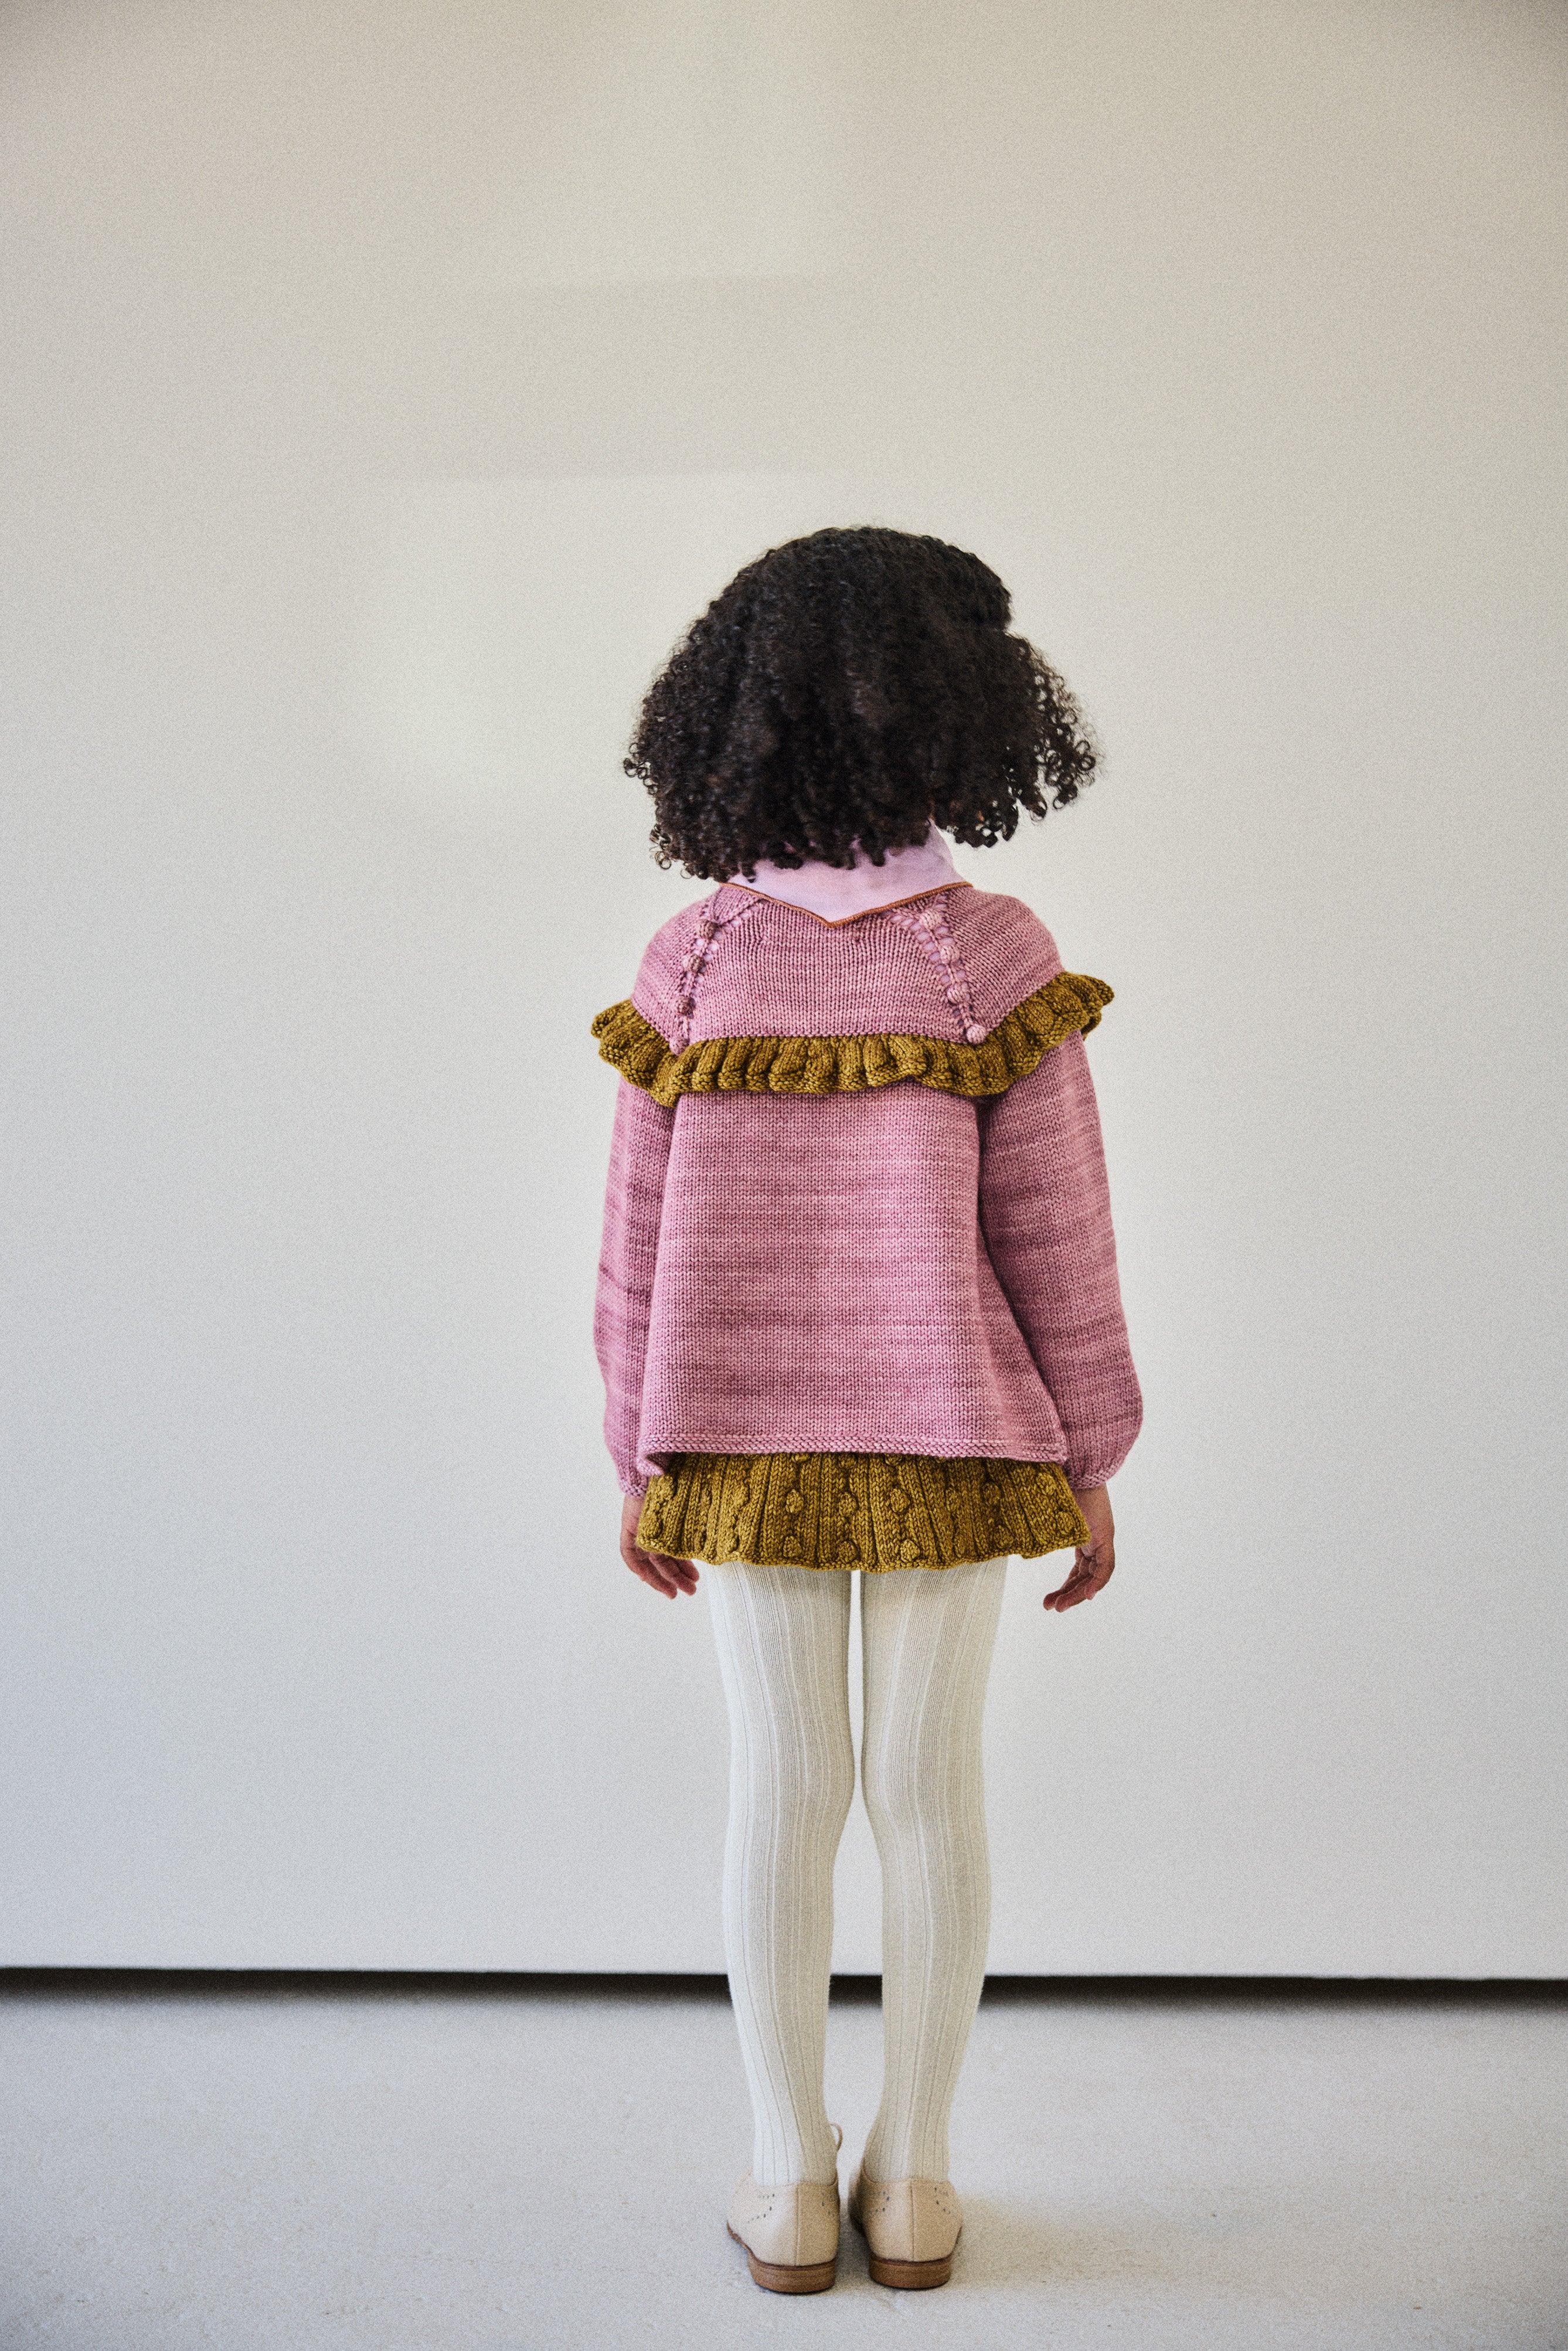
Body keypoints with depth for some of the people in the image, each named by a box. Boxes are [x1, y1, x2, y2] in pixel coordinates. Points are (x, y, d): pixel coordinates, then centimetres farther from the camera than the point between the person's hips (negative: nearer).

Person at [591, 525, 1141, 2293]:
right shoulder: (993, 956, -11)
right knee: (929, 1793, 11)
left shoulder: (692, 962, -7)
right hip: (945, 1444, -1)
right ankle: (911, 2182, 24)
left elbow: (644, 1235, -4)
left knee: (780, 1793, 11)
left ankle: (792, 2186, 23)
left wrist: (641, 1464, 6)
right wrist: (1091, 1463, 2)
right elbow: (1054, 1236, -9)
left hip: (751, 1445, 1)